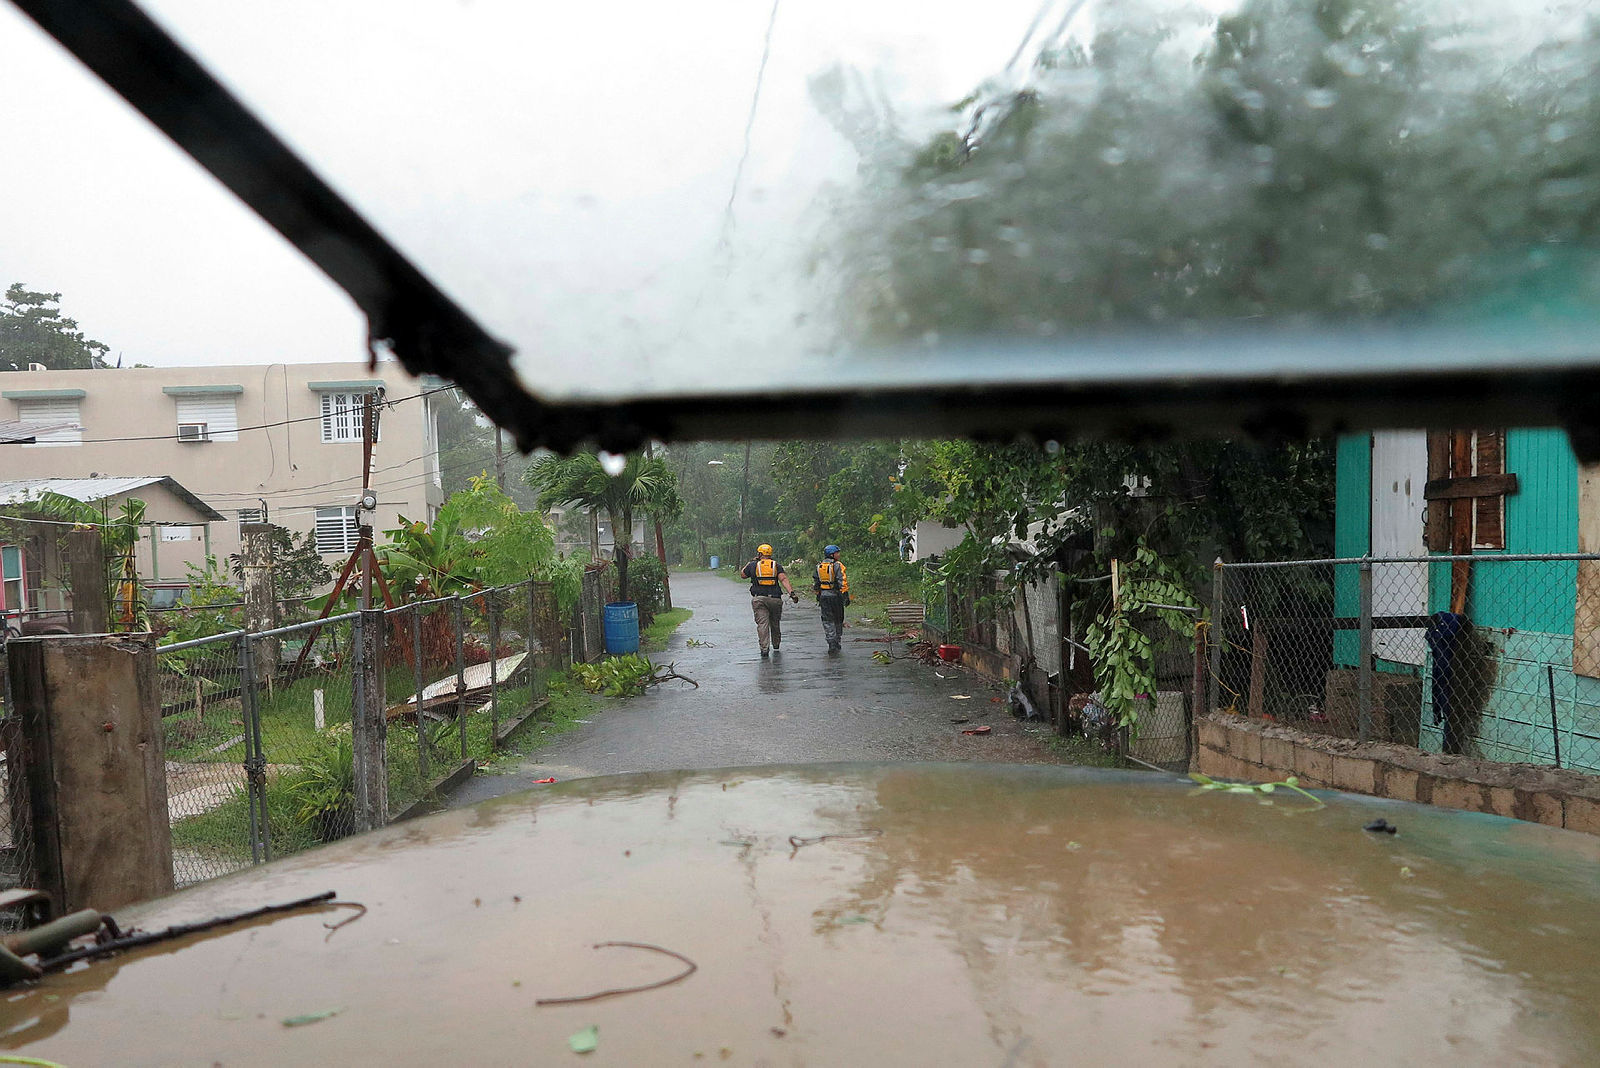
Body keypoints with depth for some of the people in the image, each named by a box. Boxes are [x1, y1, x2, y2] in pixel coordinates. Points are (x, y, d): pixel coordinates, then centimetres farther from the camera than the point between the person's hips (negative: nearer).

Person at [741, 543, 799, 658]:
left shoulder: (753, 565, 6)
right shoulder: (777, 565, 7)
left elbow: (743, 574, 23)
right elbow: (783, 579, -9)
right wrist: (791, 592, -17)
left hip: (759, 599, -2)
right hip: (775, 599, 2)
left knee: (762, 624, -5)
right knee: (775, 623, 18)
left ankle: (764, 648, -16)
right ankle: (776, 645, 34)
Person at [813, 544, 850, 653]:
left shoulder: (819, 567, 9)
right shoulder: (837, 566, -9)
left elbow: (815, 583, 14)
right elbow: (843, 582, -15)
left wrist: (818, 595, 24)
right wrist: (846, 596, -12)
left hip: (823, 596, 4)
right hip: (835, 596, -4)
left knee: (827, 621, 3)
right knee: (838, 620, 13)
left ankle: (831, 644, -8)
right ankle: (837, 642, 19)